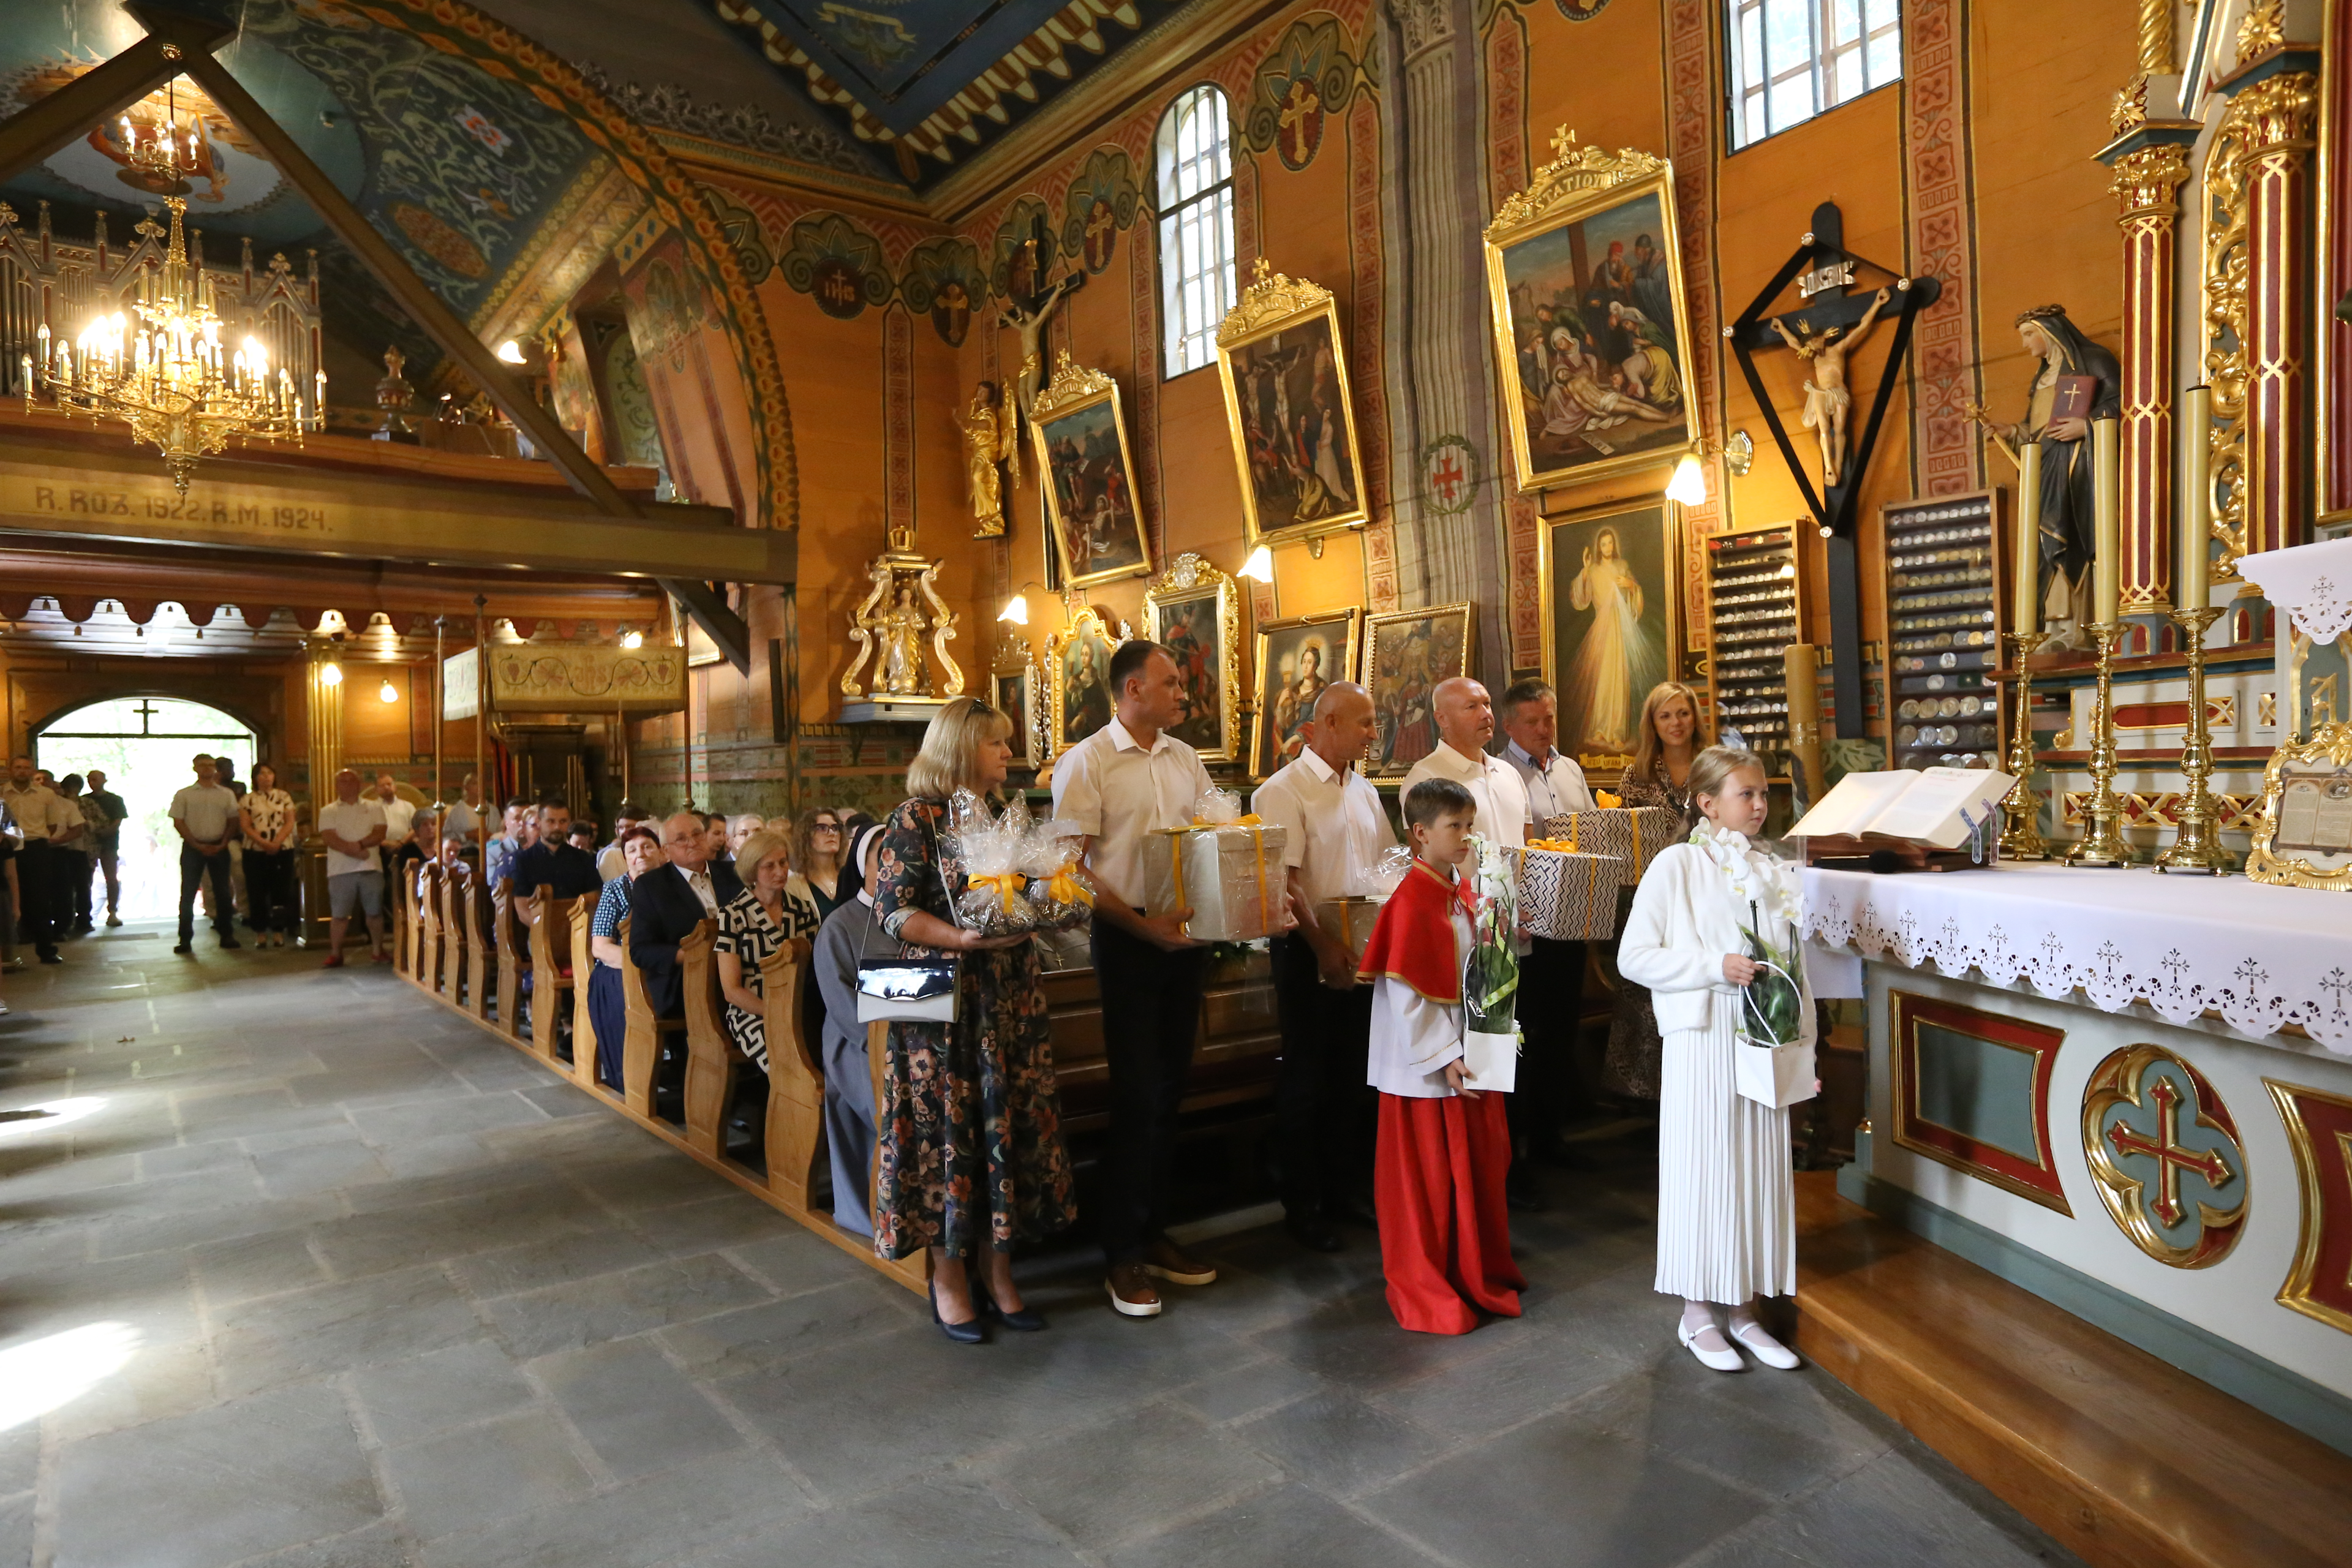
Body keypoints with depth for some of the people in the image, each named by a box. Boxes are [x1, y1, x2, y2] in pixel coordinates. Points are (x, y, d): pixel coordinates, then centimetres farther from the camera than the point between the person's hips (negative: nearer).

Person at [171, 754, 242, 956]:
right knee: (188, 894, 0)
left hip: (219, 847, 1)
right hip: (193, 848, -1)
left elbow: (233, 821, 6)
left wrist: (223, 844, -8)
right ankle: (185, 939, 5)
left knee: (223, 893, 4)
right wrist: (197, 845, -10)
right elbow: (178, 823, -1)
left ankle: (226, 935, 12)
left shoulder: (227, 794, 7)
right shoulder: (184, 795, 3)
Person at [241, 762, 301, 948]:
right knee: (257, 893, 0)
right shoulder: (248, 800, 6)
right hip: (255, 851, 0)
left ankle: (278, 931, 5)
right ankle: (261, 932, 7)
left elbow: (290, 823, 1)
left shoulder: (284, 797, 8)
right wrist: (263, 842, -16)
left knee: (281, 891, -1)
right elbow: (245, 825, -2)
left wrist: (277, 842, -13)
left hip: (282, 849, 0)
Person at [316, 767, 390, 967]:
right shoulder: (328, 811, 6)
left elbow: (379, 834, -2)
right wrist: (354, 851, -17)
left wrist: (359, 844, -17)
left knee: (375, 912, 7)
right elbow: (329, 838, -7)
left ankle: (378, 950, 18)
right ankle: (335, 954, 10)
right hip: (341, 870, -1)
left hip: (371, 868, 1)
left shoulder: (374, 807, 10)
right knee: (339, 914, 1)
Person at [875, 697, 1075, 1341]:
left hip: (1012, 996, 6)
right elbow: (893, 909, -12)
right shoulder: (918, 818, -5)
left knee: (1009, 1121, 6)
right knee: (949, 1126, 1)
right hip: (946, 997, -6)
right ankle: (949, 1275, 16)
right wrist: (966, 938, -23)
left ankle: (996, 1270, 18)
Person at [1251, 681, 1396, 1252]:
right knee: (1305, 1078, 4)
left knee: (1351, 1076, 15)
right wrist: (1323, 945, -24)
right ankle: (1303, 1205, 17)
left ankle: (1346, 1186, 30)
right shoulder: (1284, 791, -12)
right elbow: (1283, 882, -18)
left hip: (1361, 948, 7)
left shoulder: (1363, 790, 12)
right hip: (1310, 951, -7)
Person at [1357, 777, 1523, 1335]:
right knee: (1427, 1179, 5)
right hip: (1426, 1063, -8)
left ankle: (1479, 1273, 35)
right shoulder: (1411, 901, -18)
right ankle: (1423, 1293, 21)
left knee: (1478, 1168, 17)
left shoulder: (1463, 892, 6)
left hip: (1471, 1054, 8)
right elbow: (1406, 994, -20)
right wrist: (1445, 1057, -21)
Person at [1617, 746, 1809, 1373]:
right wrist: (1716, 967, -17)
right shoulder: (1677, 865, -6)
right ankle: (1697, 1314, 16)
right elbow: (1633, 956, -10)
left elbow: (1793, 963, 10)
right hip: (1703, 1039, -5)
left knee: (1761, 1168, 9)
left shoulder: (1773, 871, 9)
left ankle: (1744, 1308, 23)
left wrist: (1802, 1041, -1)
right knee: (1702, 1168, 2)